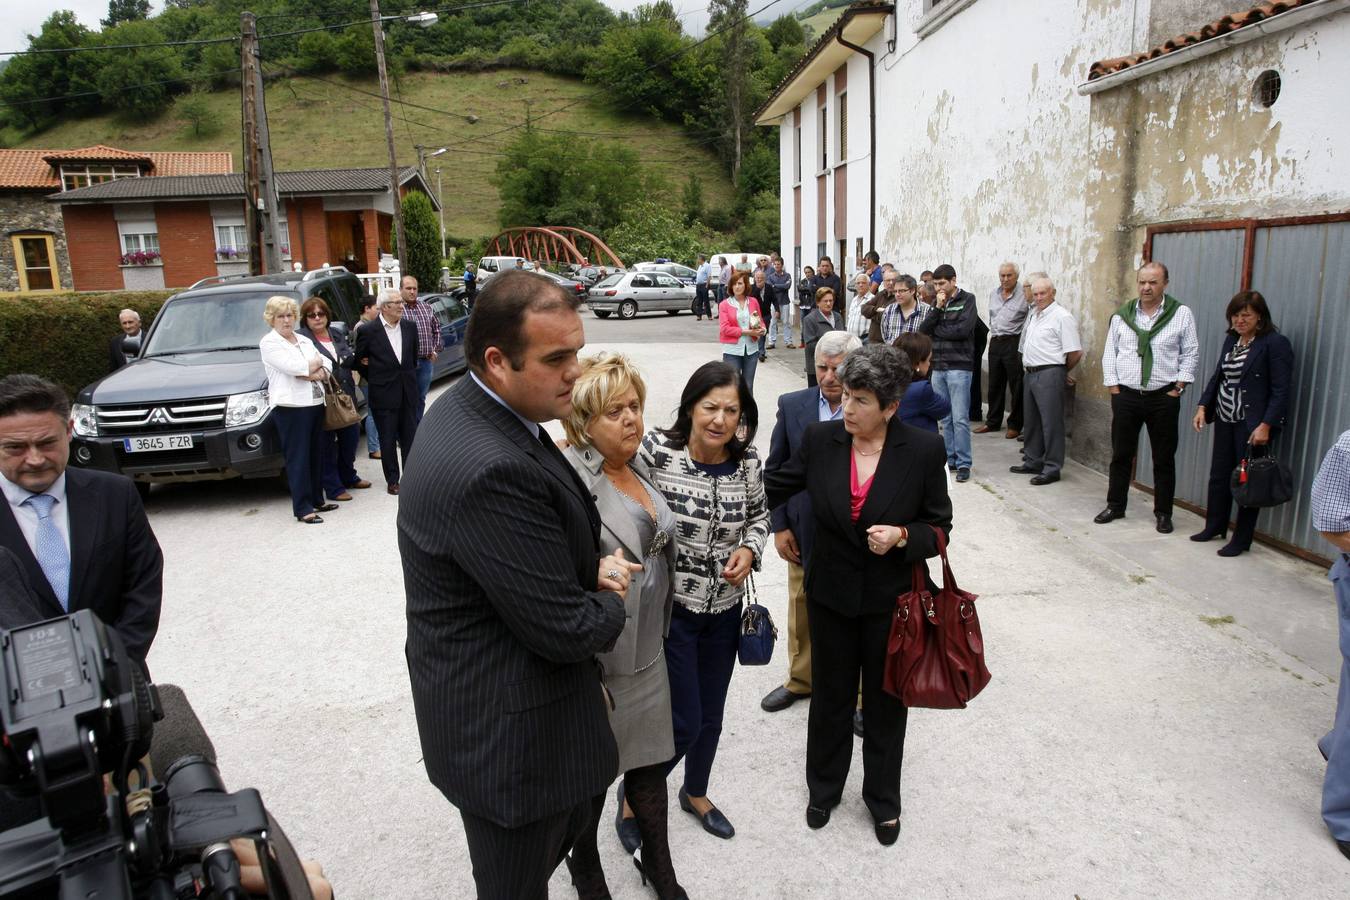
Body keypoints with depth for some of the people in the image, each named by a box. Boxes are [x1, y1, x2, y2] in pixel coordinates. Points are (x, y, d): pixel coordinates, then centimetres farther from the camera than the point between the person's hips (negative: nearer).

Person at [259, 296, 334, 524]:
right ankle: (303, 509, -2)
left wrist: (310, 372, -9)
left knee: (316, 455, 11)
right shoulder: (269, 343, -2)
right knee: (298, 459, -5)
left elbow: (327, 366, 11)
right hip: (290, 407, -6)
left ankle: (317, 500, 21)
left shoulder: (304, 340, 18)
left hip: (315, 403, 7)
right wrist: (315, 364, -1)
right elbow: (291, 366, -16)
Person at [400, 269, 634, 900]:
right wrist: (609, 599, -5)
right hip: (506, 732, -9)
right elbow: (566, 629, -27)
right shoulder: (491, 470, -34)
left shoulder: (468, 410, -1)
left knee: (579, 808, 29)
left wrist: (590, 571, -6)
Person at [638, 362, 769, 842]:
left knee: (711, 715, 20)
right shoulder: (656, 451, -20)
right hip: (669, 609, -4)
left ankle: (696, 794, 48)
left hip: (724, 609, 5)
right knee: (685, 721, 1)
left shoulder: (747, 459, -6)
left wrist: (750, 549, -7)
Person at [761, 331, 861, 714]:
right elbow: (774, 469, 2)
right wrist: (779, 526, 0)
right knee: (801, 611, 20)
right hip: (803, 533, 3)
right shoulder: (792, 406, -4)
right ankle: (800, 679, 42)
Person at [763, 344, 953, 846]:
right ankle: (824, 787, 43)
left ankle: (883, 798, 41)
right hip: (831, 595, 2)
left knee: (885, 700, 17)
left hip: (890, 600, -1)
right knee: (830, 695, 19)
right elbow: (775, 489, 3)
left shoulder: (924, 451, -14)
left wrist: (902, 536, -24)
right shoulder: (820, 439, -9)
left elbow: (939, 527, -6)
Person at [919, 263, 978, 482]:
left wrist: (936, 330, -3)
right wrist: (938, 308, -8)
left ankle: (963, 463, 0)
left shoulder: (967, 299, -2)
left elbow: (963, 330, -15)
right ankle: (949, 459, 18)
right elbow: (923, 329, 3)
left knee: (960, 418, -5)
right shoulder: (936, 301, 13)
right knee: (945, 418, 10)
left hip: (959, 367, -5)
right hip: (938, 367, 5)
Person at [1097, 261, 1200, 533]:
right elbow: (1109, 353, 6)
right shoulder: (1122, 315, 3)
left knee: (1164, 458, 6)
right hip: (1126, 396, 2)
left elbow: (1191, 354, 1)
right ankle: (1115, 506, 23)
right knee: (1121, 454, 10)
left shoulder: (1181, 313, -2)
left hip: (1163, 398, -2)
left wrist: (1177, 388, -5)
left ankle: (1163, 513, 16)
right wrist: (1114, 389, 0)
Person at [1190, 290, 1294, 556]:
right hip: (1225, 420, 7)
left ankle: (1242, 540, 12)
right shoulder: (1231, 339, 10)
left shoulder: (1276, 343, -11)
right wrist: (1203, 406, 4)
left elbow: (1281, 391, -14)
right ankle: (1214, 526, 30)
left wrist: (1265, 425, -20)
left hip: (1253, 424, -7)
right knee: (1219, 475, 14)